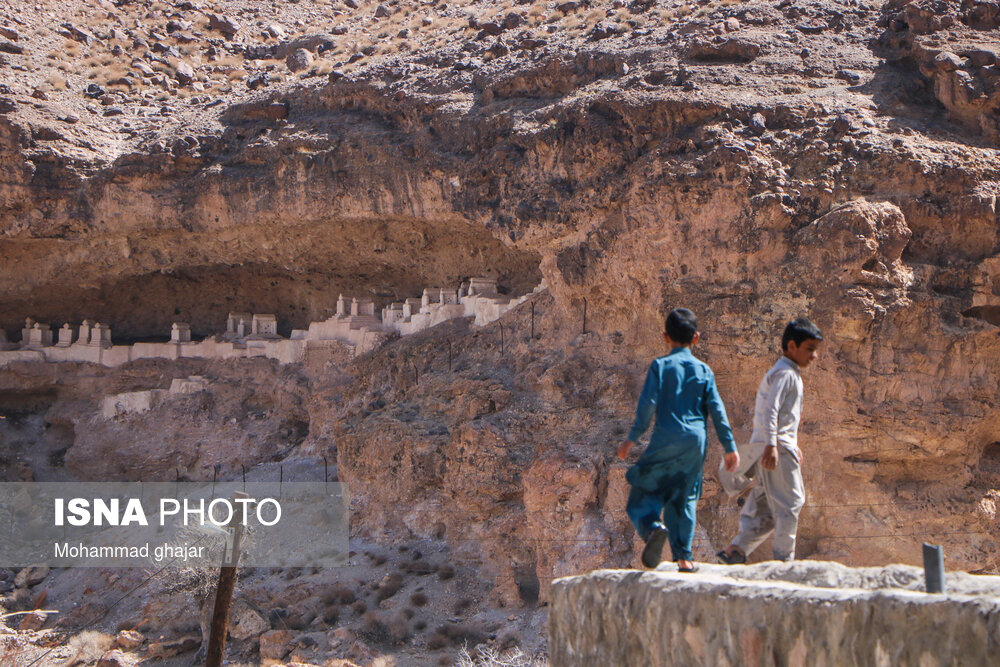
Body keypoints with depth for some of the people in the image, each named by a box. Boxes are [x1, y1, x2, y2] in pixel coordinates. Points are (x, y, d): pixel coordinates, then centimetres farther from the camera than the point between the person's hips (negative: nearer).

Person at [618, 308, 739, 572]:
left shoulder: (659, 365, 0)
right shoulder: (704, 370, 8)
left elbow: (647, 404, -8)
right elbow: (717, 410, 4)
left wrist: (631, 438, -2)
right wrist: (729, 446, 9)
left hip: (665, 439, -3)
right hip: (695, 441, 3)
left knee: (643, 491, 5)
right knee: (685, 497, 14)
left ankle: (653, 527, -25)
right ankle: (683, 555, 9)